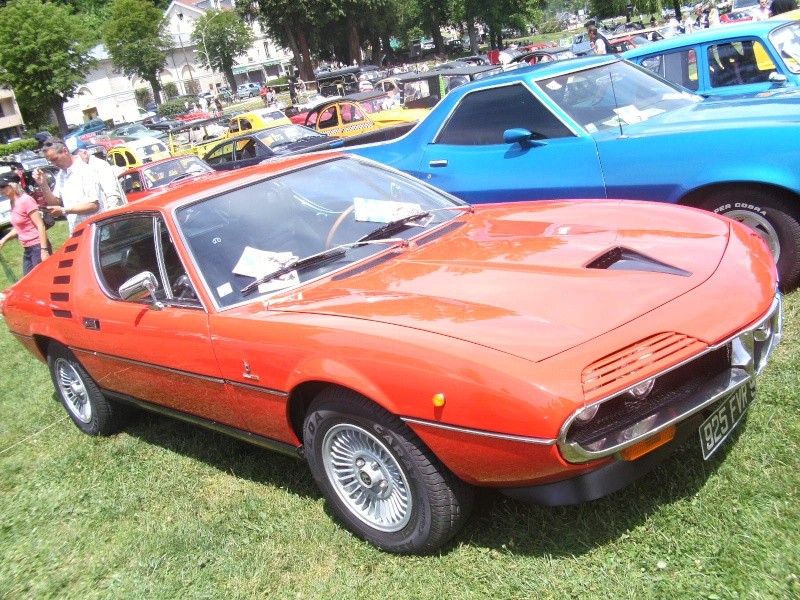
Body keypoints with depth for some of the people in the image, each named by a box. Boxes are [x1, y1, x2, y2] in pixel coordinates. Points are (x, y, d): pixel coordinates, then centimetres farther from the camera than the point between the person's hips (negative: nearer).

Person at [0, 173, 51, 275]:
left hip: (38, 248, -9)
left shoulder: (26, 200, -14)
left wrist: (44, 250, -21)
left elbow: (41, 226, -17)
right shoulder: (13, 203, 11)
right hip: (27, 250, 9)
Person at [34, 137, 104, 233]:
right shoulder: (61, 175, 12)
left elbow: (94, 205, -18)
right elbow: (54, 203, 15)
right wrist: (43, 184, 0)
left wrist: (64, 210, -18)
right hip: (75, 232, 7)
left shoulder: (85, 172, -13)